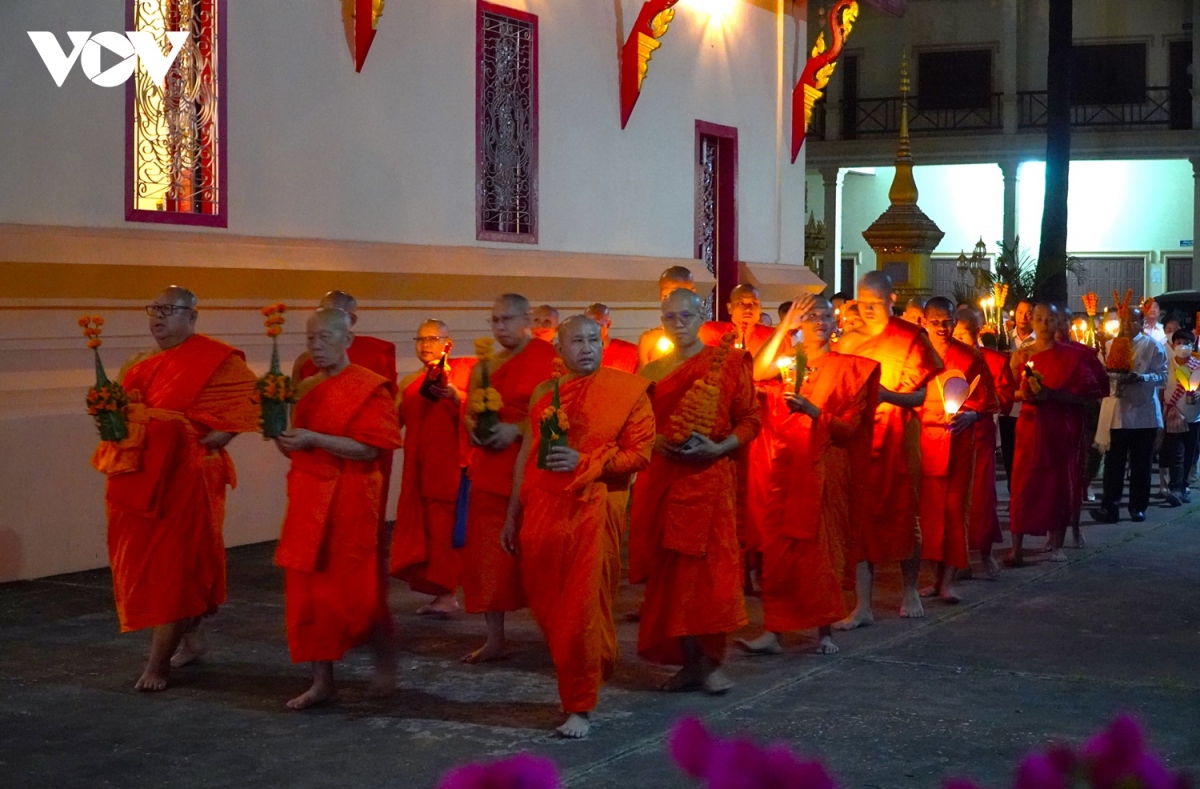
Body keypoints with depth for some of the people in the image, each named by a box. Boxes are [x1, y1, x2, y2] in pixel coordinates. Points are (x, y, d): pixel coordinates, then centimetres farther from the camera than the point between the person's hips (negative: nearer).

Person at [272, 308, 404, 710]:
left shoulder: (368, 387, -8)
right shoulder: (308, 389, 13)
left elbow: (369, 449, -17)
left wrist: (313, 439, -23)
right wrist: (281, 434, -2)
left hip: (349, 501, -7)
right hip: (309, 499, 7)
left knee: (355, 590, -1)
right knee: (307, 590, 5)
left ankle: (386, 660, 25)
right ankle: (322, 681, 12)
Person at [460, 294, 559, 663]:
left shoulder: (547, 358, -5)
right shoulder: (485, 366, 15)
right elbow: (469, 414, 18)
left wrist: (515, 430, -20)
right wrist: (474, 429, -4)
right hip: (490, 469, 6)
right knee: (488, 554, 4)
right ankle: (495, 639, 11)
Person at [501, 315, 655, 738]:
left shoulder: (627, 390, 1)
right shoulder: (544, 393, 14)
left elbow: (639, 453, -4)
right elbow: (526, 456, 16)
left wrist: (584, 461, -15)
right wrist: (513, 514, 15)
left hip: (590, 510, -4)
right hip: (541, 510, 4)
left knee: (582, 612, -6)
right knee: (546, 607, 8)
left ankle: (580, 707, 5)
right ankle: (579, 681, 28)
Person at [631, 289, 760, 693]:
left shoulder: (727, 362, 2)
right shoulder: (652, 371, 13)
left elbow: (750, 419, 0)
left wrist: (719, 448, -15)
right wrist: (655, 443, -3)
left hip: (710, 476, -4)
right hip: (661, 478, 4)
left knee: (709, 565, -7)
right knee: (671, 568, 2)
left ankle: (711, 660, 0)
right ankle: (690, 661, 9)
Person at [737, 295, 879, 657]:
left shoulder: (849, 368, 5)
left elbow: (851, 426, -3)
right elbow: (757, 372, -9)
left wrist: (812, 411, -19)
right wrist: (784, 326, -10)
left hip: (827, 467, -2)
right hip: (788, 464, 2)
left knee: (822, 545, 1)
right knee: (779, 547, -3)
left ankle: (825, 630, 11)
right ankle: (772, 631, -1)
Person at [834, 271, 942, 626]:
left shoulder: (910, 338, -3)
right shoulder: (848, 341, 11)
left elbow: (922, 394, -8)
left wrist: (889, 396, -25)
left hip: (897, 440, -3)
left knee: (902, 516, 6)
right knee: (859, 519, -1)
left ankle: (910, 591, 27)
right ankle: (863, 606, 1)